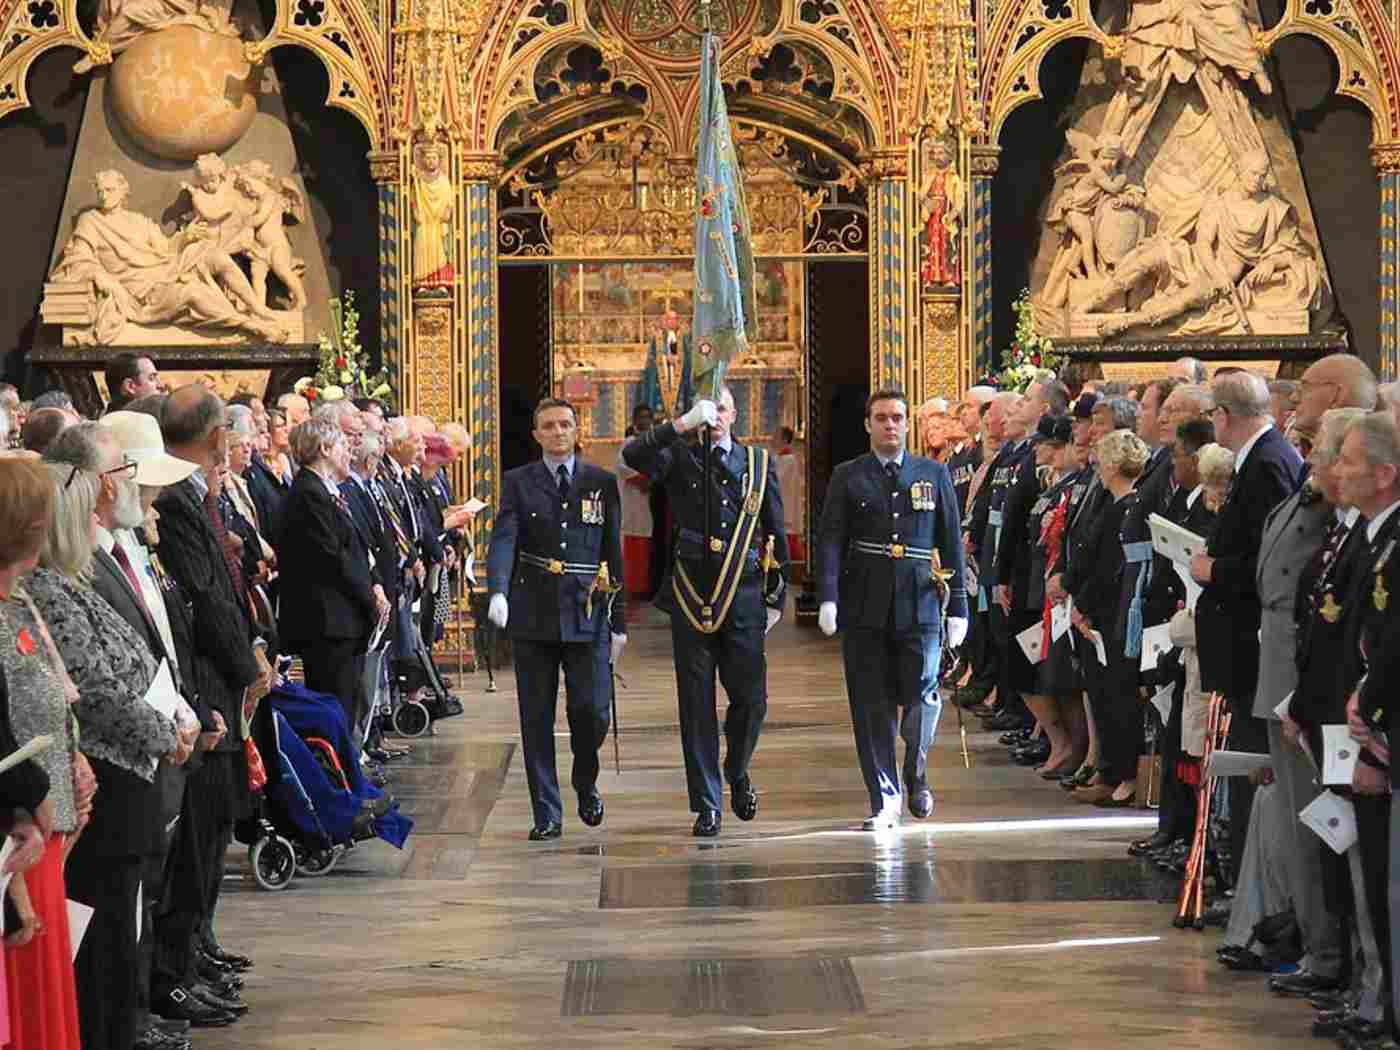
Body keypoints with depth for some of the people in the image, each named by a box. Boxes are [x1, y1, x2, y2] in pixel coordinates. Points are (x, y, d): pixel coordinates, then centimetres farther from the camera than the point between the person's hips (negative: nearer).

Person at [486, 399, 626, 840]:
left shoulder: (602, 483, 7)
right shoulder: (518, 483, 4)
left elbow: (613, 552, 8)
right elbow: (503, 539, -10)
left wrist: (619, 621, 6)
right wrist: (498, 591, -28)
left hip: (587, 613, 0)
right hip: (533, 615, 0)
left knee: (591, 710, -6)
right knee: (537, 717, 3)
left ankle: (585, 783, 24)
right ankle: (546, 814, 11)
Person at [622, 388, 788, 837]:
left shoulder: (759, 463, 9)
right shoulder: (679, 458, 4)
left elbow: (775, 533, 12)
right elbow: (633, 455, -18)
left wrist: (775, 597, 10)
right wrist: (682, 425, -25)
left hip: (744, 598, 1)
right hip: (691, 597, -1)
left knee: (750, 699, 2)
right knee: (697, 704, 2)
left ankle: (737, 771, 32)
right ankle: (706, 806, 10)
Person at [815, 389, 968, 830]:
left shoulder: (934, 474, 8)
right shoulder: (848, 477, 6)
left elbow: (951, 543, 9)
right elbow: (830, 540, -1)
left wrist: (958, 606, 5)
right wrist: (828, 598, -15)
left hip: (919, 606, 0)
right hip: (865, 607, 0)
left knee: (922, 697, -3)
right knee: (871, 706, 2)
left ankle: (915, 774, 24)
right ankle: (885, 798, 12)